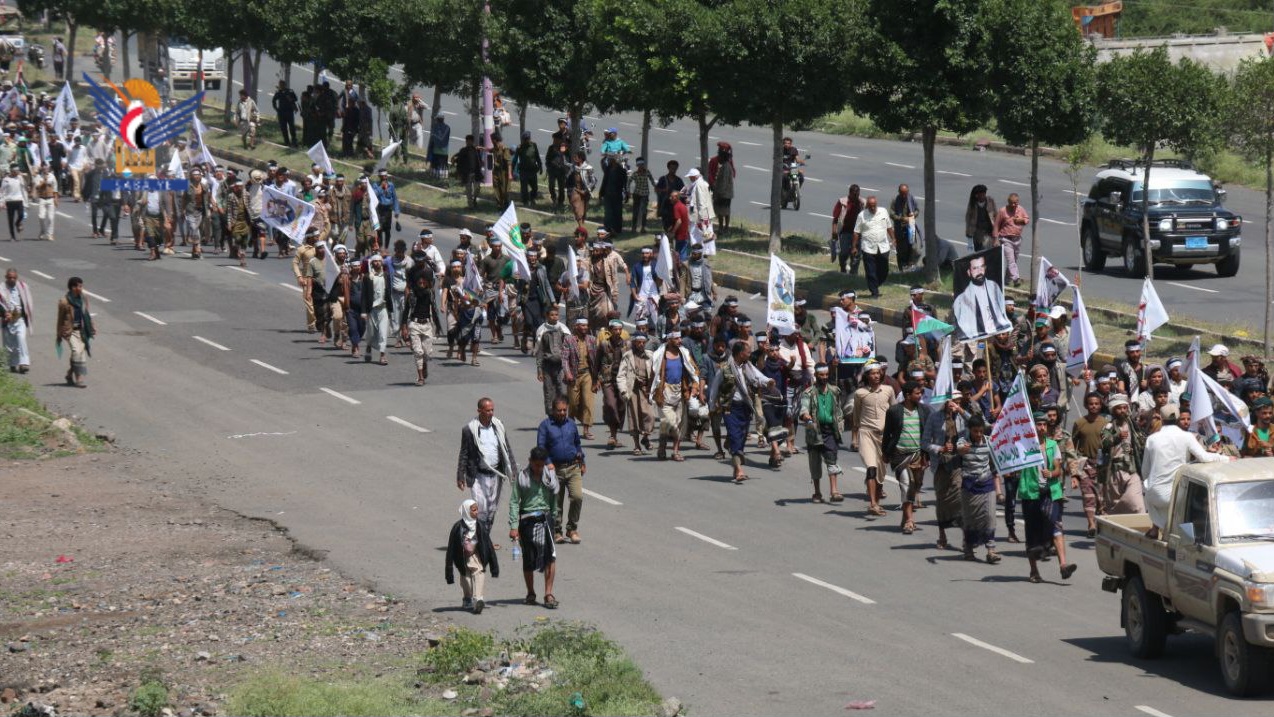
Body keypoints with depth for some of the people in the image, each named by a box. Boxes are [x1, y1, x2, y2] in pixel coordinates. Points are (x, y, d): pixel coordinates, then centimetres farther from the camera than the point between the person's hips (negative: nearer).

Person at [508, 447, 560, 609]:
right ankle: (530, 594, 24)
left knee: (550, 556, -13)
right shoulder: (521, 477, -3)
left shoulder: (549, 473, 6)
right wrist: (513, 526, -8)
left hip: (545, 518, 1)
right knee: (528, 559, 7)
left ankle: (548, 594, -10)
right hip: (527, 519, -1)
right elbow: (514, 502, -4)